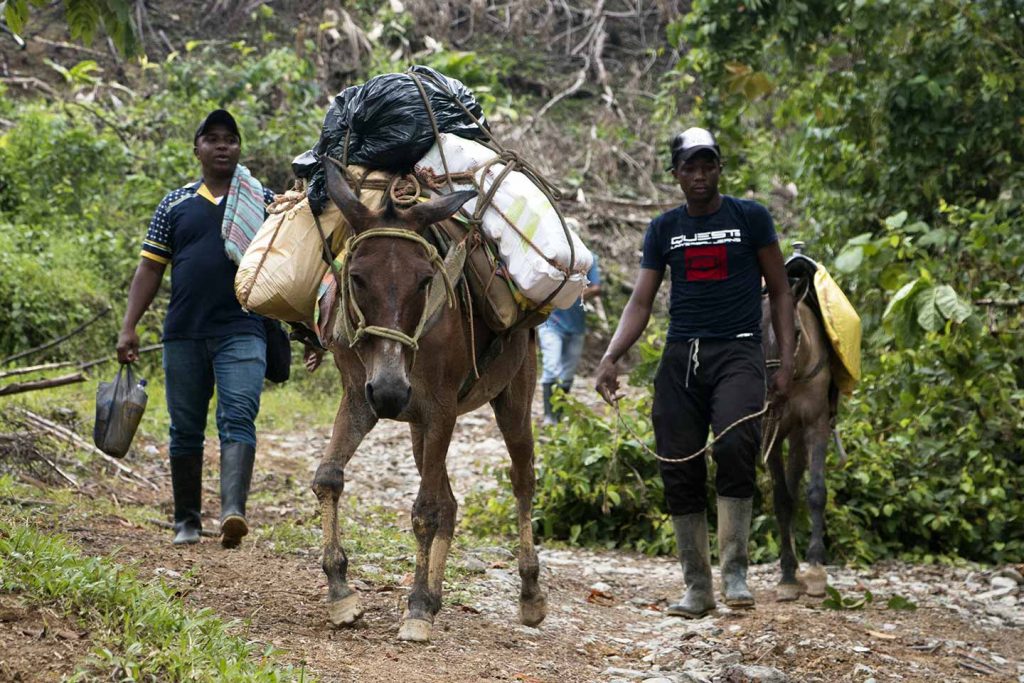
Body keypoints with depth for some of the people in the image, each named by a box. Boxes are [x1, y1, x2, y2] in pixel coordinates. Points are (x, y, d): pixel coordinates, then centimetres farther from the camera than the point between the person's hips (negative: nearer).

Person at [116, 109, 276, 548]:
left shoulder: (263, 200, 9)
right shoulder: (176, 205, 12)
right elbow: (150, 268, 11)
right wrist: (129, 327, 1)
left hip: (241, 332, -2)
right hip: (183, 334, 3)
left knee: (238, 420, -17)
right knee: (185, 429, 8)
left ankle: (233, 512, -31)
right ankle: (187, 521, 18)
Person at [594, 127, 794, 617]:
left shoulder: (749, 218, 6)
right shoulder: (663, 229, 13)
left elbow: (780, 291, 8)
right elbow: (640, 302, 9)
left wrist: (787, 361, -1)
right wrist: (610, 358, -6)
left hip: (737, 352, -3)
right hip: (681, 356, 3)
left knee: (735, 444, -27)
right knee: (679, 469, -1)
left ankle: (734, 571, -19)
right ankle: (697, 586, 9)